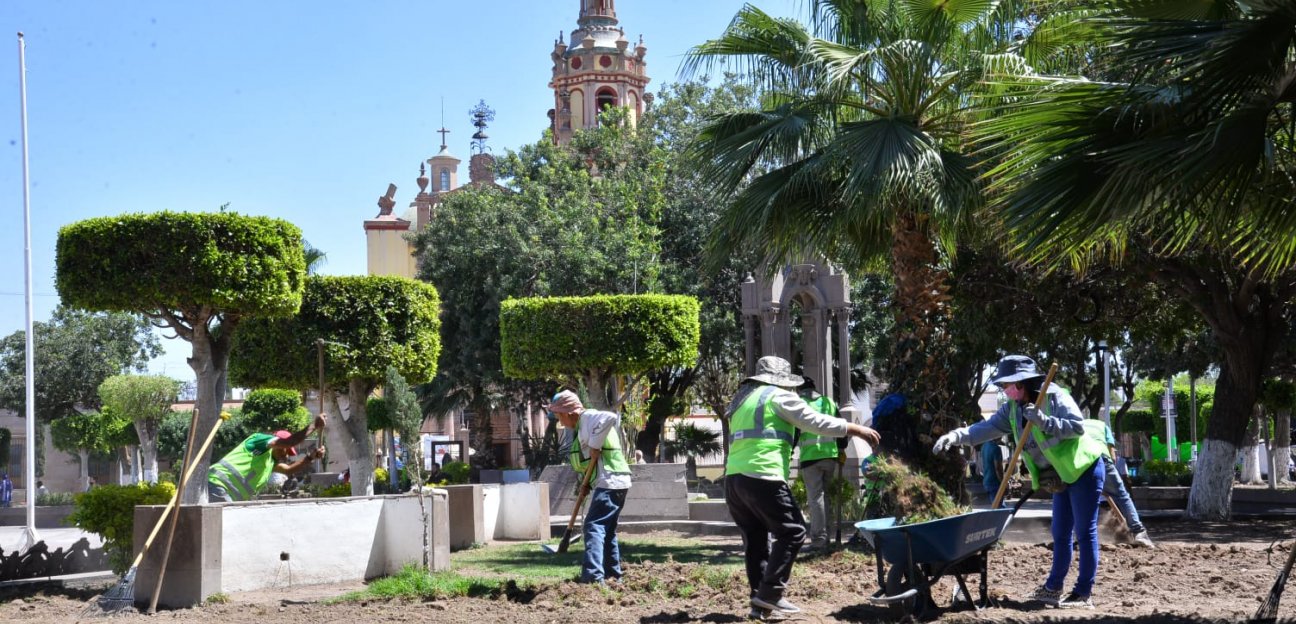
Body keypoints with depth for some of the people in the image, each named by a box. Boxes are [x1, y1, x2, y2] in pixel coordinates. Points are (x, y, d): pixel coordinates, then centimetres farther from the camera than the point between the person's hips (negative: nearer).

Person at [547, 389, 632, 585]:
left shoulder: (588, 417, -8)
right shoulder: (583, 426, 21)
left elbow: (610, 417, -31)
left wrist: (595, 445, -24)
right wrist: (587, 482, 10)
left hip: (609, 482, -11)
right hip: (616, 483, 11)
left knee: (593, 527, -17)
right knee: (607, 530, 19)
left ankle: (593, 576, -27)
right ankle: (613, 574, 27)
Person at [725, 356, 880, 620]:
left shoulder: (741, 400, 26)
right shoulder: (779, 397, 2)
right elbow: (816, 422, -1)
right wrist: (856, 429, 3)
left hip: (733, 478, 8)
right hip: (762, 478, -8)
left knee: (755, 540, 12)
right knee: (792, 532, 2)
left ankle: (760, 602, 9)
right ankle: (769, 594, -6)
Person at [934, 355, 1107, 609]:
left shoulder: (1055, 397, -18)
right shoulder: (1013, 408, 4)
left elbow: (1078, 426, -25)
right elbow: (988, 428, -6)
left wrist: (1044, 421, -33)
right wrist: (956, 435, -20)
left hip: (1084, 468, -8)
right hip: (1063, 476, 8)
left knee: (1085, 532, -5)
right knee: (1060, 534, 15)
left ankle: (1084, 593, -3)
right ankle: (1053, 588, 24)